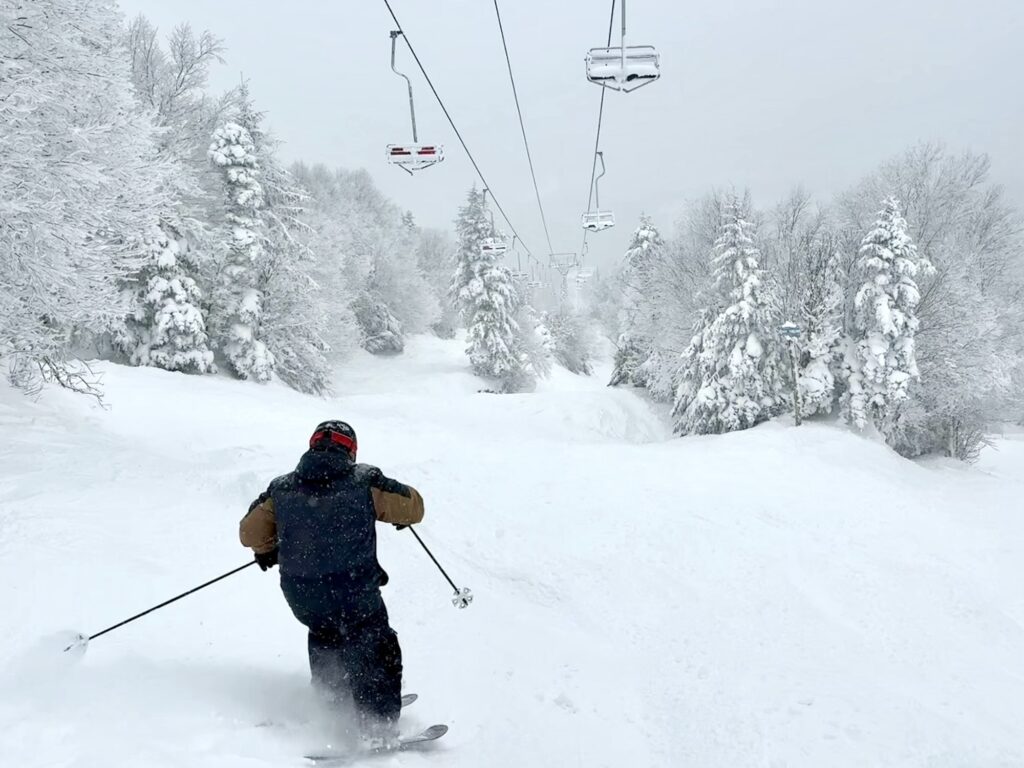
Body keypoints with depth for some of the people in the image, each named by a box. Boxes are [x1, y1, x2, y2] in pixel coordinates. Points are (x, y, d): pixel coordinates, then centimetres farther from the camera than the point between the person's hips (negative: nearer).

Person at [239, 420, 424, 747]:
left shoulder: (281, 490, 3)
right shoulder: (365, 483, -5)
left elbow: (250, 533, 9)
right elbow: (414, 507, 2)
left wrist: (268, 552, 29)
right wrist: (398, 515, 25)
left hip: (299, 595, 4)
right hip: (354, 593, -4)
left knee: (324, 634, 34)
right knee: (376, 654, 13)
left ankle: (333, 693, 46)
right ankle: (379, 728, 6)